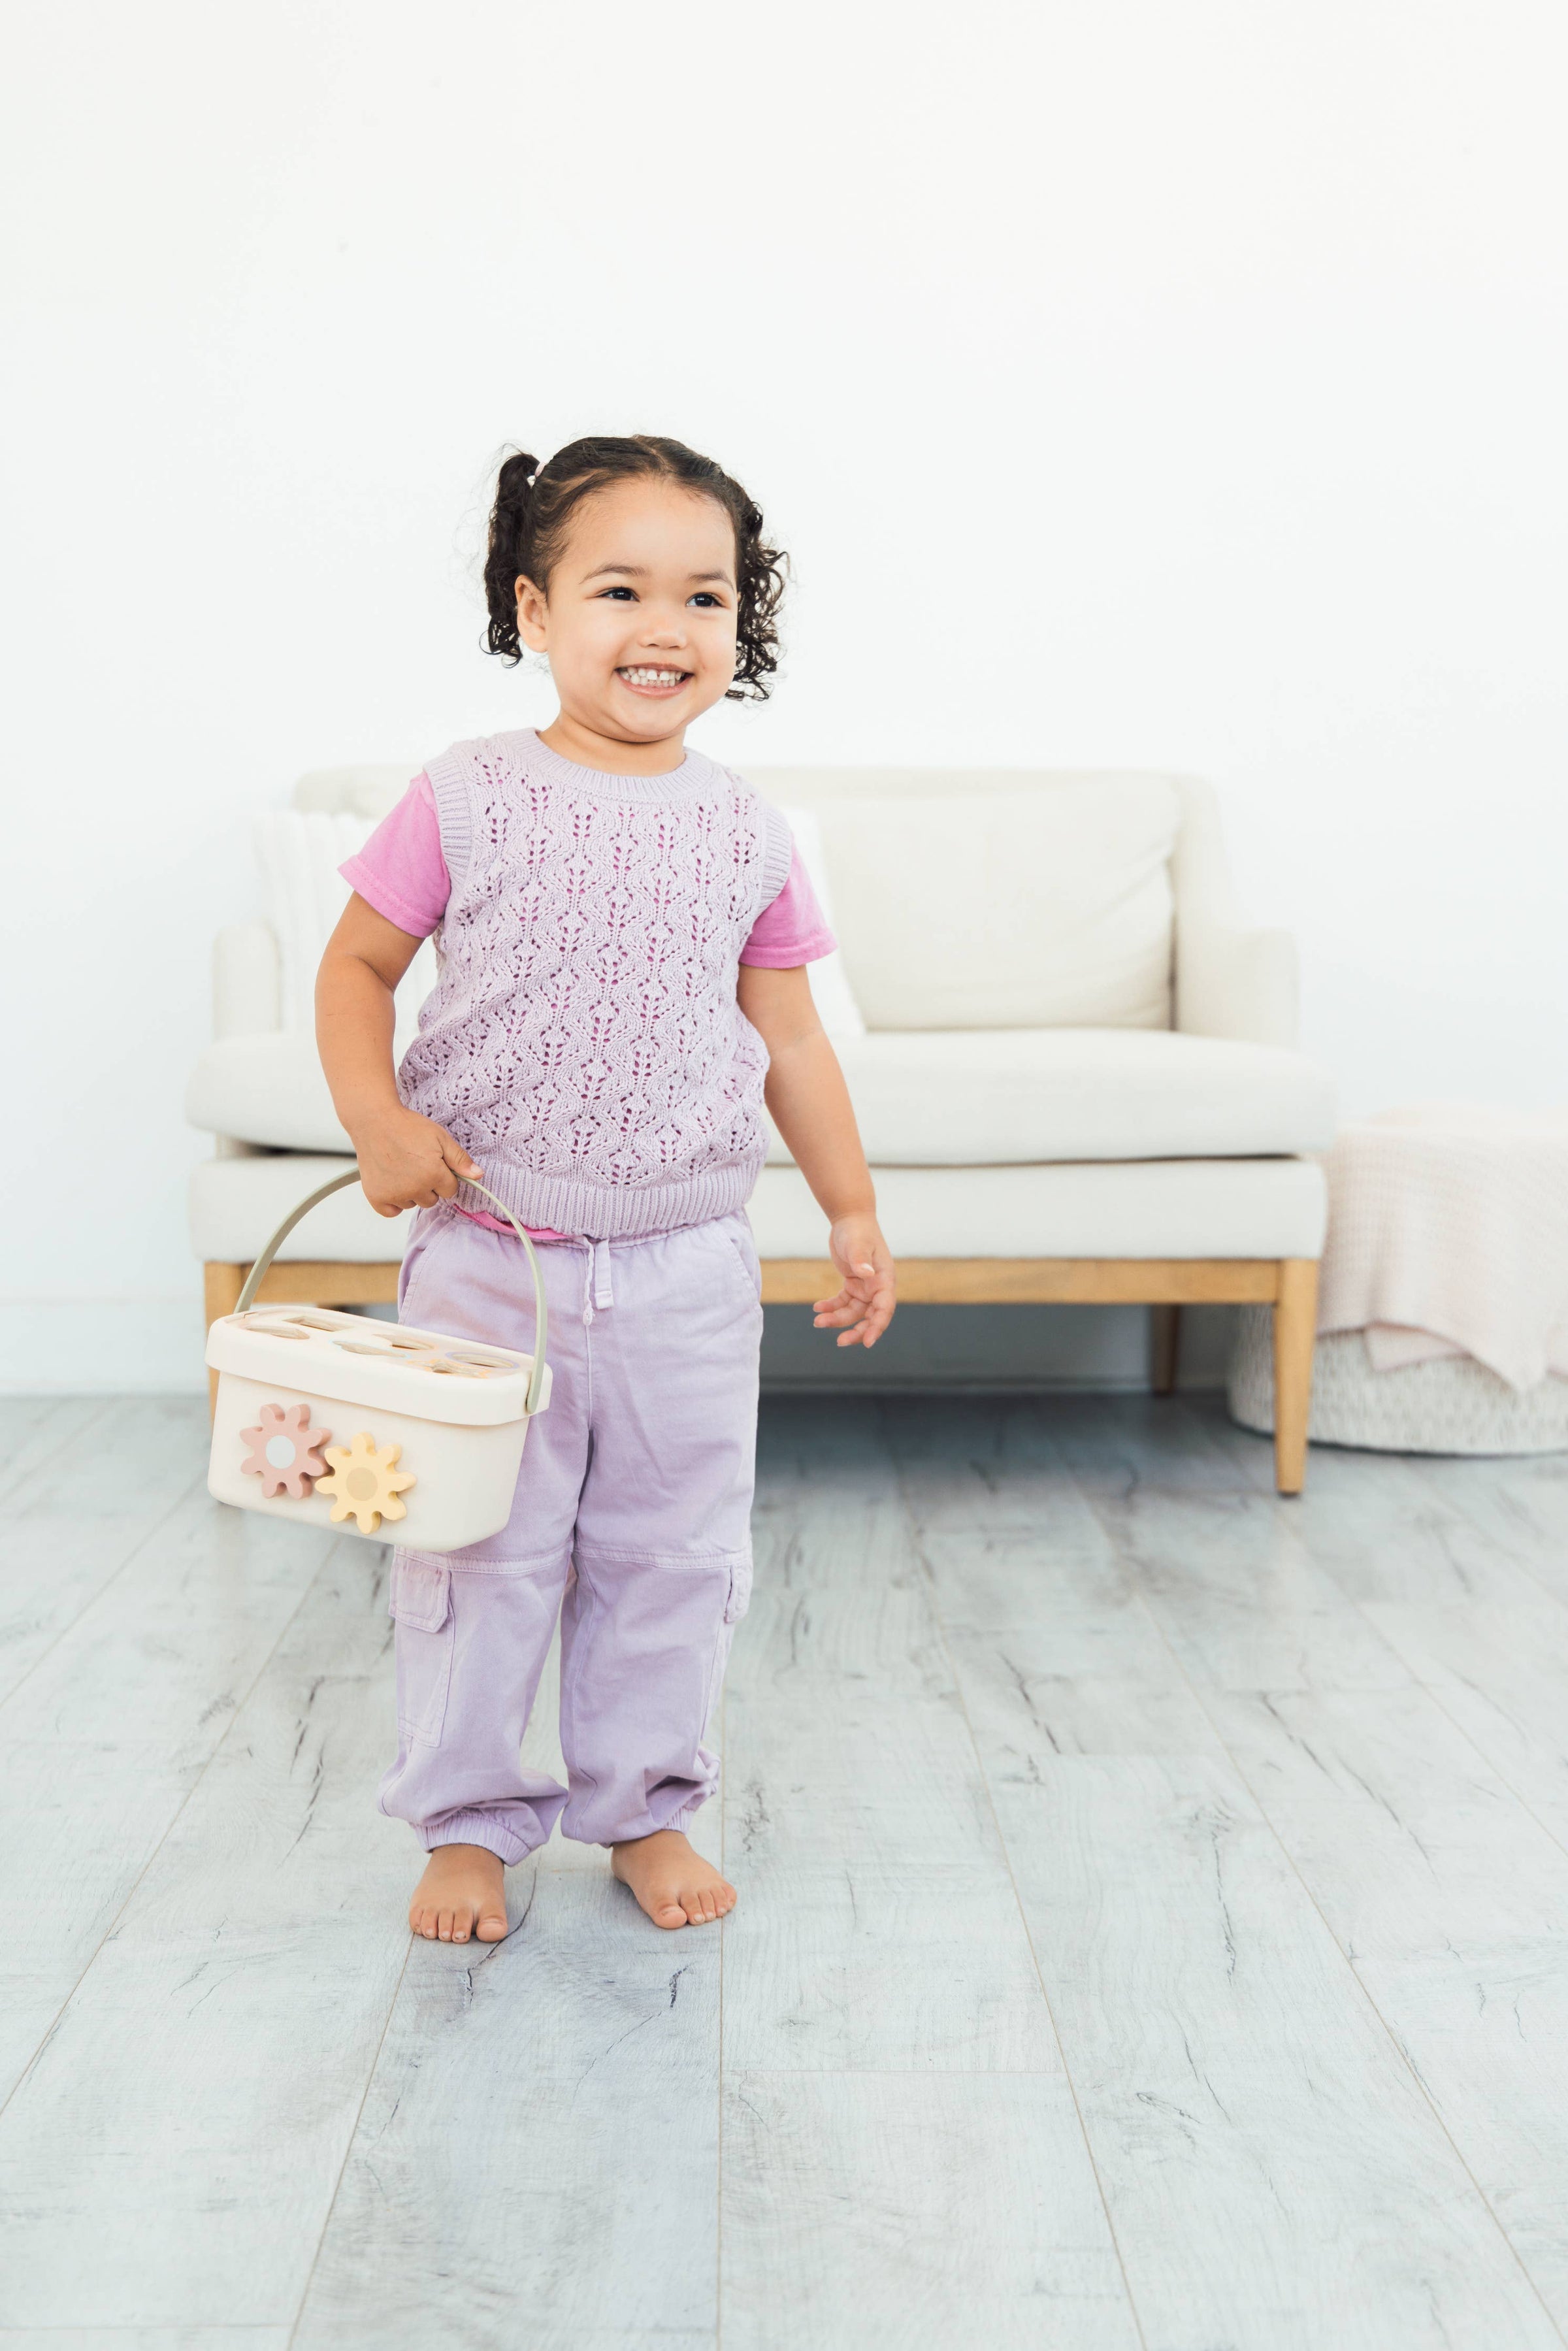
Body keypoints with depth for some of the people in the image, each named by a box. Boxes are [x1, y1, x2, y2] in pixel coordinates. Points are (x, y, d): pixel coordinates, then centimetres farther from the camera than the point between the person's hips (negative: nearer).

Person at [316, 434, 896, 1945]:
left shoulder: (744, 834, 2)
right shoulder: (466, 801, -5)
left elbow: (790, 1036, 9)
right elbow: (355, 968, 1)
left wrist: (852, 1209, 10)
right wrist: (377, 1118, -15)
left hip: (686, 1271, 2)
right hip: (487, 1263, -2)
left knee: (674, 1552, 11)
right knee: (478, 1550, 8)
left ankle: (644, 1805, 29)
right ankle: (468, 1819, 25)